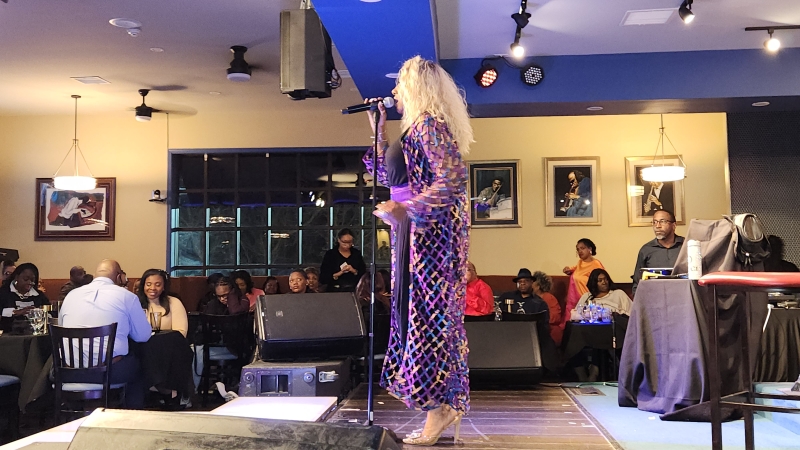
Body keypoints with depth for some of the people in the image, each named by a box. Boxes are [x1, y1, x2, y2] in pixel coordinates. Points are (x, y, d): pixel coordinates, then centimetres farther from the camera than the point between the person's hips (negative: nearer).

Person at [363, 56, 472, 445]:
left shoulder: (428, 124, -11)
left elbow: (452, 179, -23)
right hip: (418, 230, 10)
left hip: (427, 232, -10)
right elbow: (388, 176, 22)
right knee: (420, 311, 10)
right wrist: (378, 131, 19)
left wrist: (407, 209, -33)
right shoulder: (420, 128, 19)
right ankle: (445, 404, 16)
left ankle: (440, 406, -2)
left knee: (423, 311, -8)